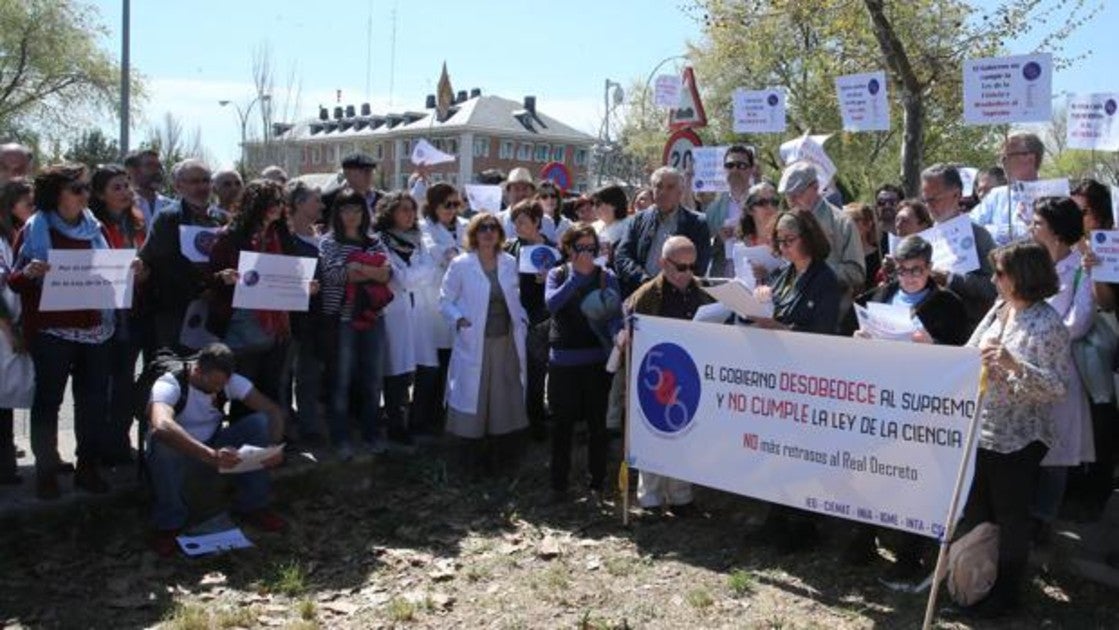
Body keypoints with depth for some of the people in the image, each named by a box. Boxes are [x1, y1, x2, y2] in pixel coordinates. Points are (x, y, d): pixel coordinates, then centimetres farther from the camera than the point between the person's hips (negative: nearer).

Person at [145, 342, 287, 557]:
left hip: (214, 447, 4)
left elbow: (273, 410, -14)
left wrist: (274, 446, -35)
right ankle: (169, 523, -19)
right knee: (162, 441, -39)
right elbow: (161, 425, -50)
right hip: (178, 455, -4)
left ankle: (252, 506, -9)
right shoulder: (169, 385, -29)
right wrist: (211, 455, -61)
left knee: (259, 422, -21)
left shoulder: (229, 381, -13)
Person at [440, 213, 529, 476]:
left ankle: (503, 457, 22)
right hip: (474, 343, -4)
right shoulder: (461, 264, -4)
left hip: (506, 343, 4)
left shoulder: (509, 263, 8)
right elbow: (445, 301, -1)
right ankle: (473, 462, 16)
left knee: (506, 399, 9)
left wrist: (522, 319, 1)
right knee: (473, 399, 3)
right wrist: (459, 320, -18)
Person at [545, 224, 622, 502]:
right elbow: (552, 303, -15)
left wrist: (618, 332, -26)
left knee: (597, 421, 6)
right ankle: (559, 484, 17)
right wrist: (577, 275, -18)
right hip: (563, 360, 1)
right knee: (563, 422, 7)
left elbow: (616, 314, -5)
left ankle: (597, 482, 19)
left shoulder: (606, 276, 2)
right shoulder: (557, 274, 4)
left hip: (598, 359, 0)